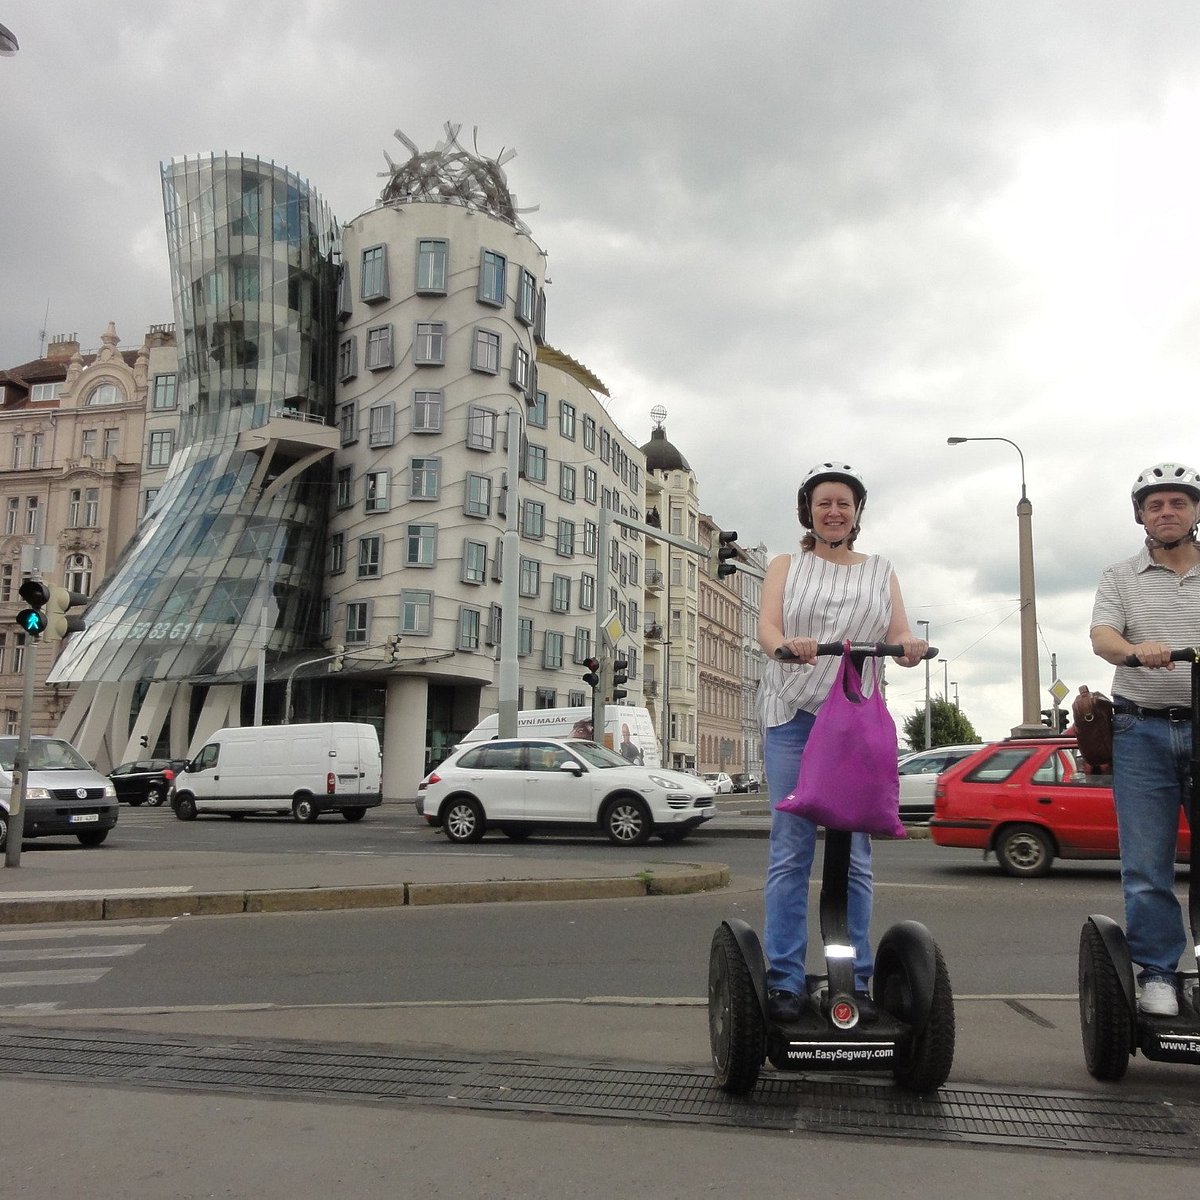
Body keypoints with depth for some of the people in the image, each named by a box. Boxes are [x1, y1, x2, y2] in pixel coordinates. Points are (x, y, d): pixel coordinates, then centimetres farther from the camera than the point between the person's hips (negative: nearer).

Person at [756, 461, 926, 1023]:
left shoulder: (880, 571, 18)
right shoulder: (787, 566, 14)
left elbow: (900, 634, 6)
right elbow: (766, 625, -2)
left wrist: (909, 649, -19)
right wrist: (786, 644, -26)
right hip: (793, 714, -1)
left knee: (855, 854, 0)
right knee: (790, 850, -4)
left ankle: (854, 980, 8)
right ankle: (785, 979, 1)